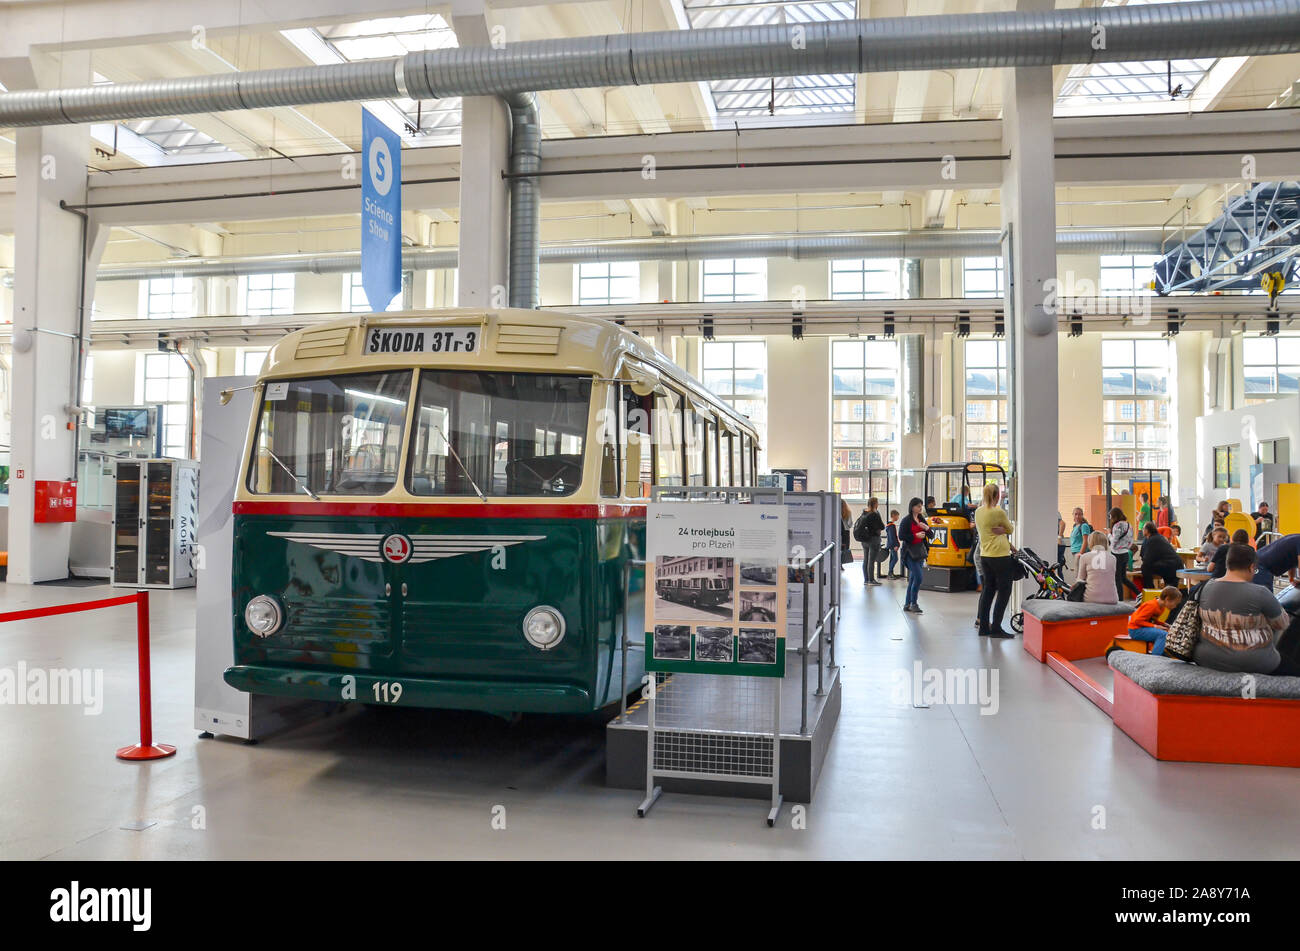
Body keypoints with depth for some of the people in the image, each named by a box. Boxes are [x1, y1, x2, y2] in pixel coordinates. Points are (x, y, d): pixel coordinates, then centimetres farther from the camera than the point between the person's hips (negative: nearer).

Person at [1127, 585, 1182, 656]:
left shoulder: (1161, 607, 7)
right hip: (1136, 630, -10)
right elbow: (1138, 621, -22)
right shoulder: (1151, 605, -21)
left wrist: (1163, 624, 0)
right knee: (1163, 634, -25)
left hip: (1143, 629, 10)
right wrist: (1155, 626, -21)